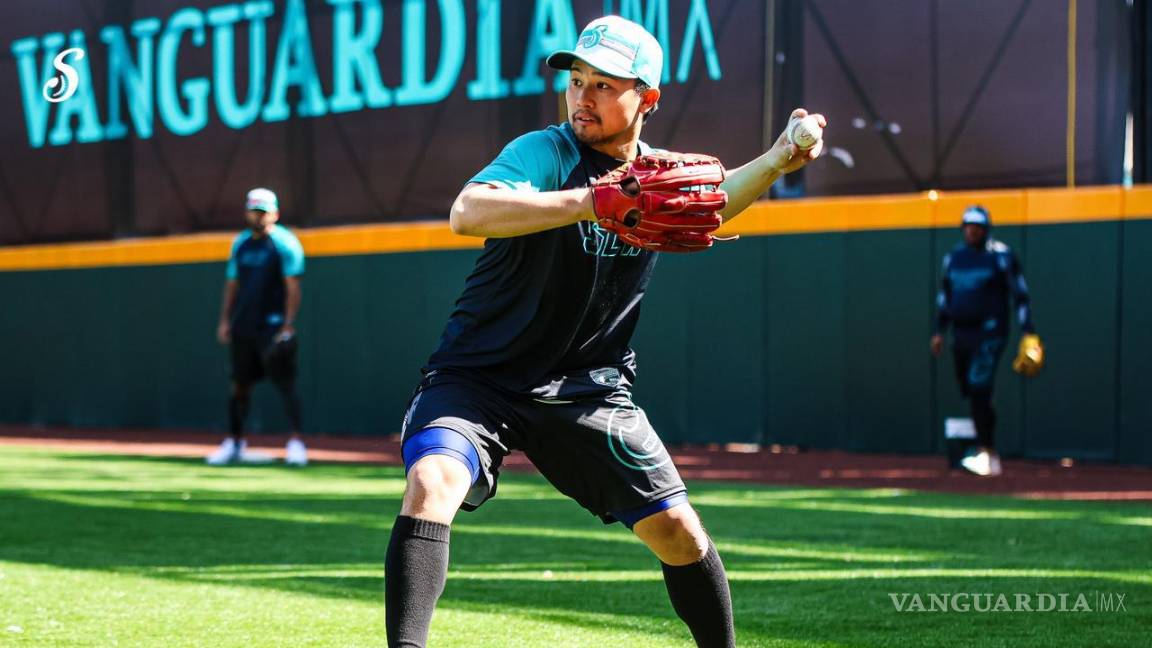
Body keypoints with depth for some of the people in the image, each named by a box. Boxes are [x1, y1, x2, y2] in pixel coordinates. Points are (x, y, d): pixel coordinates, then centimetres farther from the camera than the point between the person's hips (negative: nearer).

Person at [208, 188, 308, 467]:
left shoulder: (284, 242, -6)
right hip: (243, 326, 7)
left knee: (285, 382, -11)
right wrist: (225, 320, 10)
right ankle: (235, 443, 18)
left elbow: (293, 286, -12)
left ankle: (296, 441, -13)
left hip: (273, 326, -7)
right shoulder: (241, 243, 14)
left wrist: (288, 325, -20)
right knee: (239, 383, 10)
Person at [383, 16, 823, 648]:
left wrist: (776, 162, -14)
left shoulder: (662, 175, 2)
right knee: (432, 483, -30)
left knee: (679, 532, 2)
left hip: (586, 390, 5)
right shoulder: (545, 152, -17)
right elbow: (467, 213, -33)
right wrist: (591, 202, -46)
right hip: (479, 377, -4)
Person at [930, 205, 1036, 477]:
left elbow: (1020, 293, -4)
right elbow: (944, 296, 21)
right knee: (970, 392, 5)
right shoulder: (953, 257, 12)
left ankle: (985, 452, -21)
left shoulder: (1000, 256, -4)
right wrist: (939, 331, 16)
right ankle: (989, 456, 12)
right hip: (961, 333, 6)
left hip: (989, 333, -6)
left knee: (978, 388, -19)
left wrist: (1028, 330, -10)